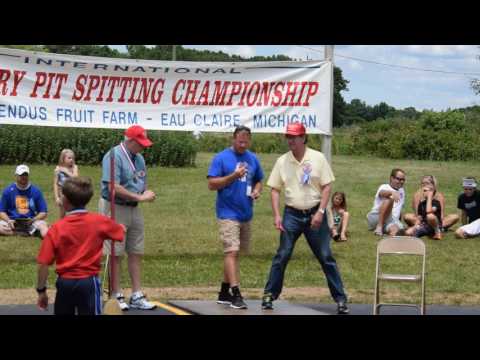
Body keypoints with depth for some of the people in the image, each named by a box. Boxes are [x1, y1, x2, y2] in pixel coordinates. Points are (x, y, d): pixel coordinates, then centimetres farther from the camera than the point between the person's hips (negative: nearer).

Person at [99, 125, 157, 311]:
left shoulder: (139, 158, 13)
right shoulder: (114, 156, -14)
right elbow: (114, 187, -23)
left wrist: (146, 194, -4)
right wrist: (139, 197, -20)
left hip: (134, 209, 8)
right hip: (115, 208, -8)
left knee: (136, 253, 8)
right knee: (115, 254, -2)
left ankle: (136, 296, 14)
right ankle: (116, 296, 5)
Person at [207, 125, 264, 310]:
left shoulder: (252, 159, 11)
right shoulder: (221, 158, -6)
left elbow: (258, 180, 22)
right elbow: (212, 184, -10)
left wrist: (257, 190, -1)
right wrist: (233, 176, -21)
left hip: (246, 213, 6)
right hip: (228, 213, -6)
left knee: (233, 253, 12)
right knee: (232, 252, -14)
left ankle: (224, 292, 22)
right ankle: (236, 294, -18)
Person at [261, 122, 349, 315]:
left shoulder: (318, 158, -3)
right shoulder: (282, 161, 2)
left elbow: (327, 186, -3)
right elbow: (275, 189, 6)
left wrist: (320, 212, -12)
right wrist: (277, 215, -4)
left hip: (315, 214, -1)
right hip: (292, 214, 1)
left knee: (326, 257, 1)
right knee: (282, 256, 0)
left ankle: (340, 298, 6)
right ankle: (269, 295, 9)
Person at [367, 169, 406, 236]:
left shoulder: (401, 191, 25)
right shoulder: (384, 187, 4)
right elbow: (382, 193, -23)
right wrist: (392, 193, -45)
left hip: (392, 220, 3)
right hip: (376, 217, -3)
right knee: (389, 199, -33)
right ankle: (379, 226, -32)